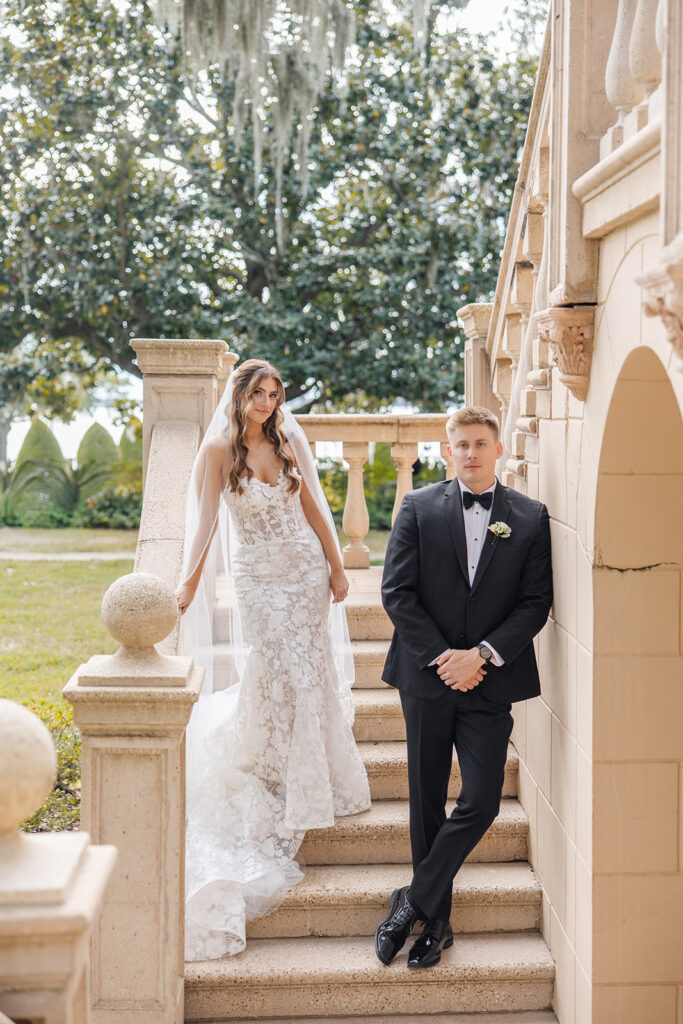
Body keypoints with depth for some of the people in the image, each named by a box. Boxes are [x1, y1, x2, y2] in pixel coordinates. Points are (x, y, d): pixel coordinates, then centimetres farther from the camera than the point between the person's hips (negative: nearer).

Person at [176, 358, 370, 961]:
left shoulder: (287, 441, 3)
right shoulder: (219, 449, -8)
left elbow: (312, 506, 8)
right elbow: (206, 519, -14)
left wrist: (336, 566, 6)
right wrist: (190, 581, -25)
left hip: (306, 568, 3)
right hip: (257, 578, -3)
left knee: (310, 673, 5)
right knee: (268, 676, -1)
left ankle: (308, 779, 22)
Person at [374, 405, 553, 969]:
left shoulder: (530, 518, 3)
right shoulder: (419, 507, 2)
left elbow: (536, 602, -1)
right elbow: (396, 590, -3)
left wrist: (482, 655, -13)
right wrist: (441, 656, -10)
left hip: (491, 682, 0)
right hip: (428, 678, 0)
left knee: (481, 802, -7)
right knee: (427, 805, 8)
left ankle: (414, 902, 9)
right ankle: (436, 921, 21)